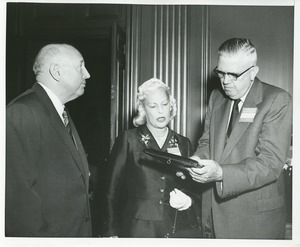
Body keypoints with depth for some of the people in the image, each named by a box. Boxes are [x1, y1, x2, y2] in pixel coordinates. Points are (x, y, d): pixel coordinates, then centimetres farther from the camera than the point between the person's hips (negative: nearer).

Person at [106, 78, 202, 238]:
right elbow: (113, 190, -2)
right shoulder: (128, 140, 0)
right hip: (139, 230, -2)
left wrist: (188, 201, -9)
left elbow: (196, 189, 12)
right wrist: (113, 233, -9)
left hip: (182, 230, 3)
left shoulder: (183, 144, 9)